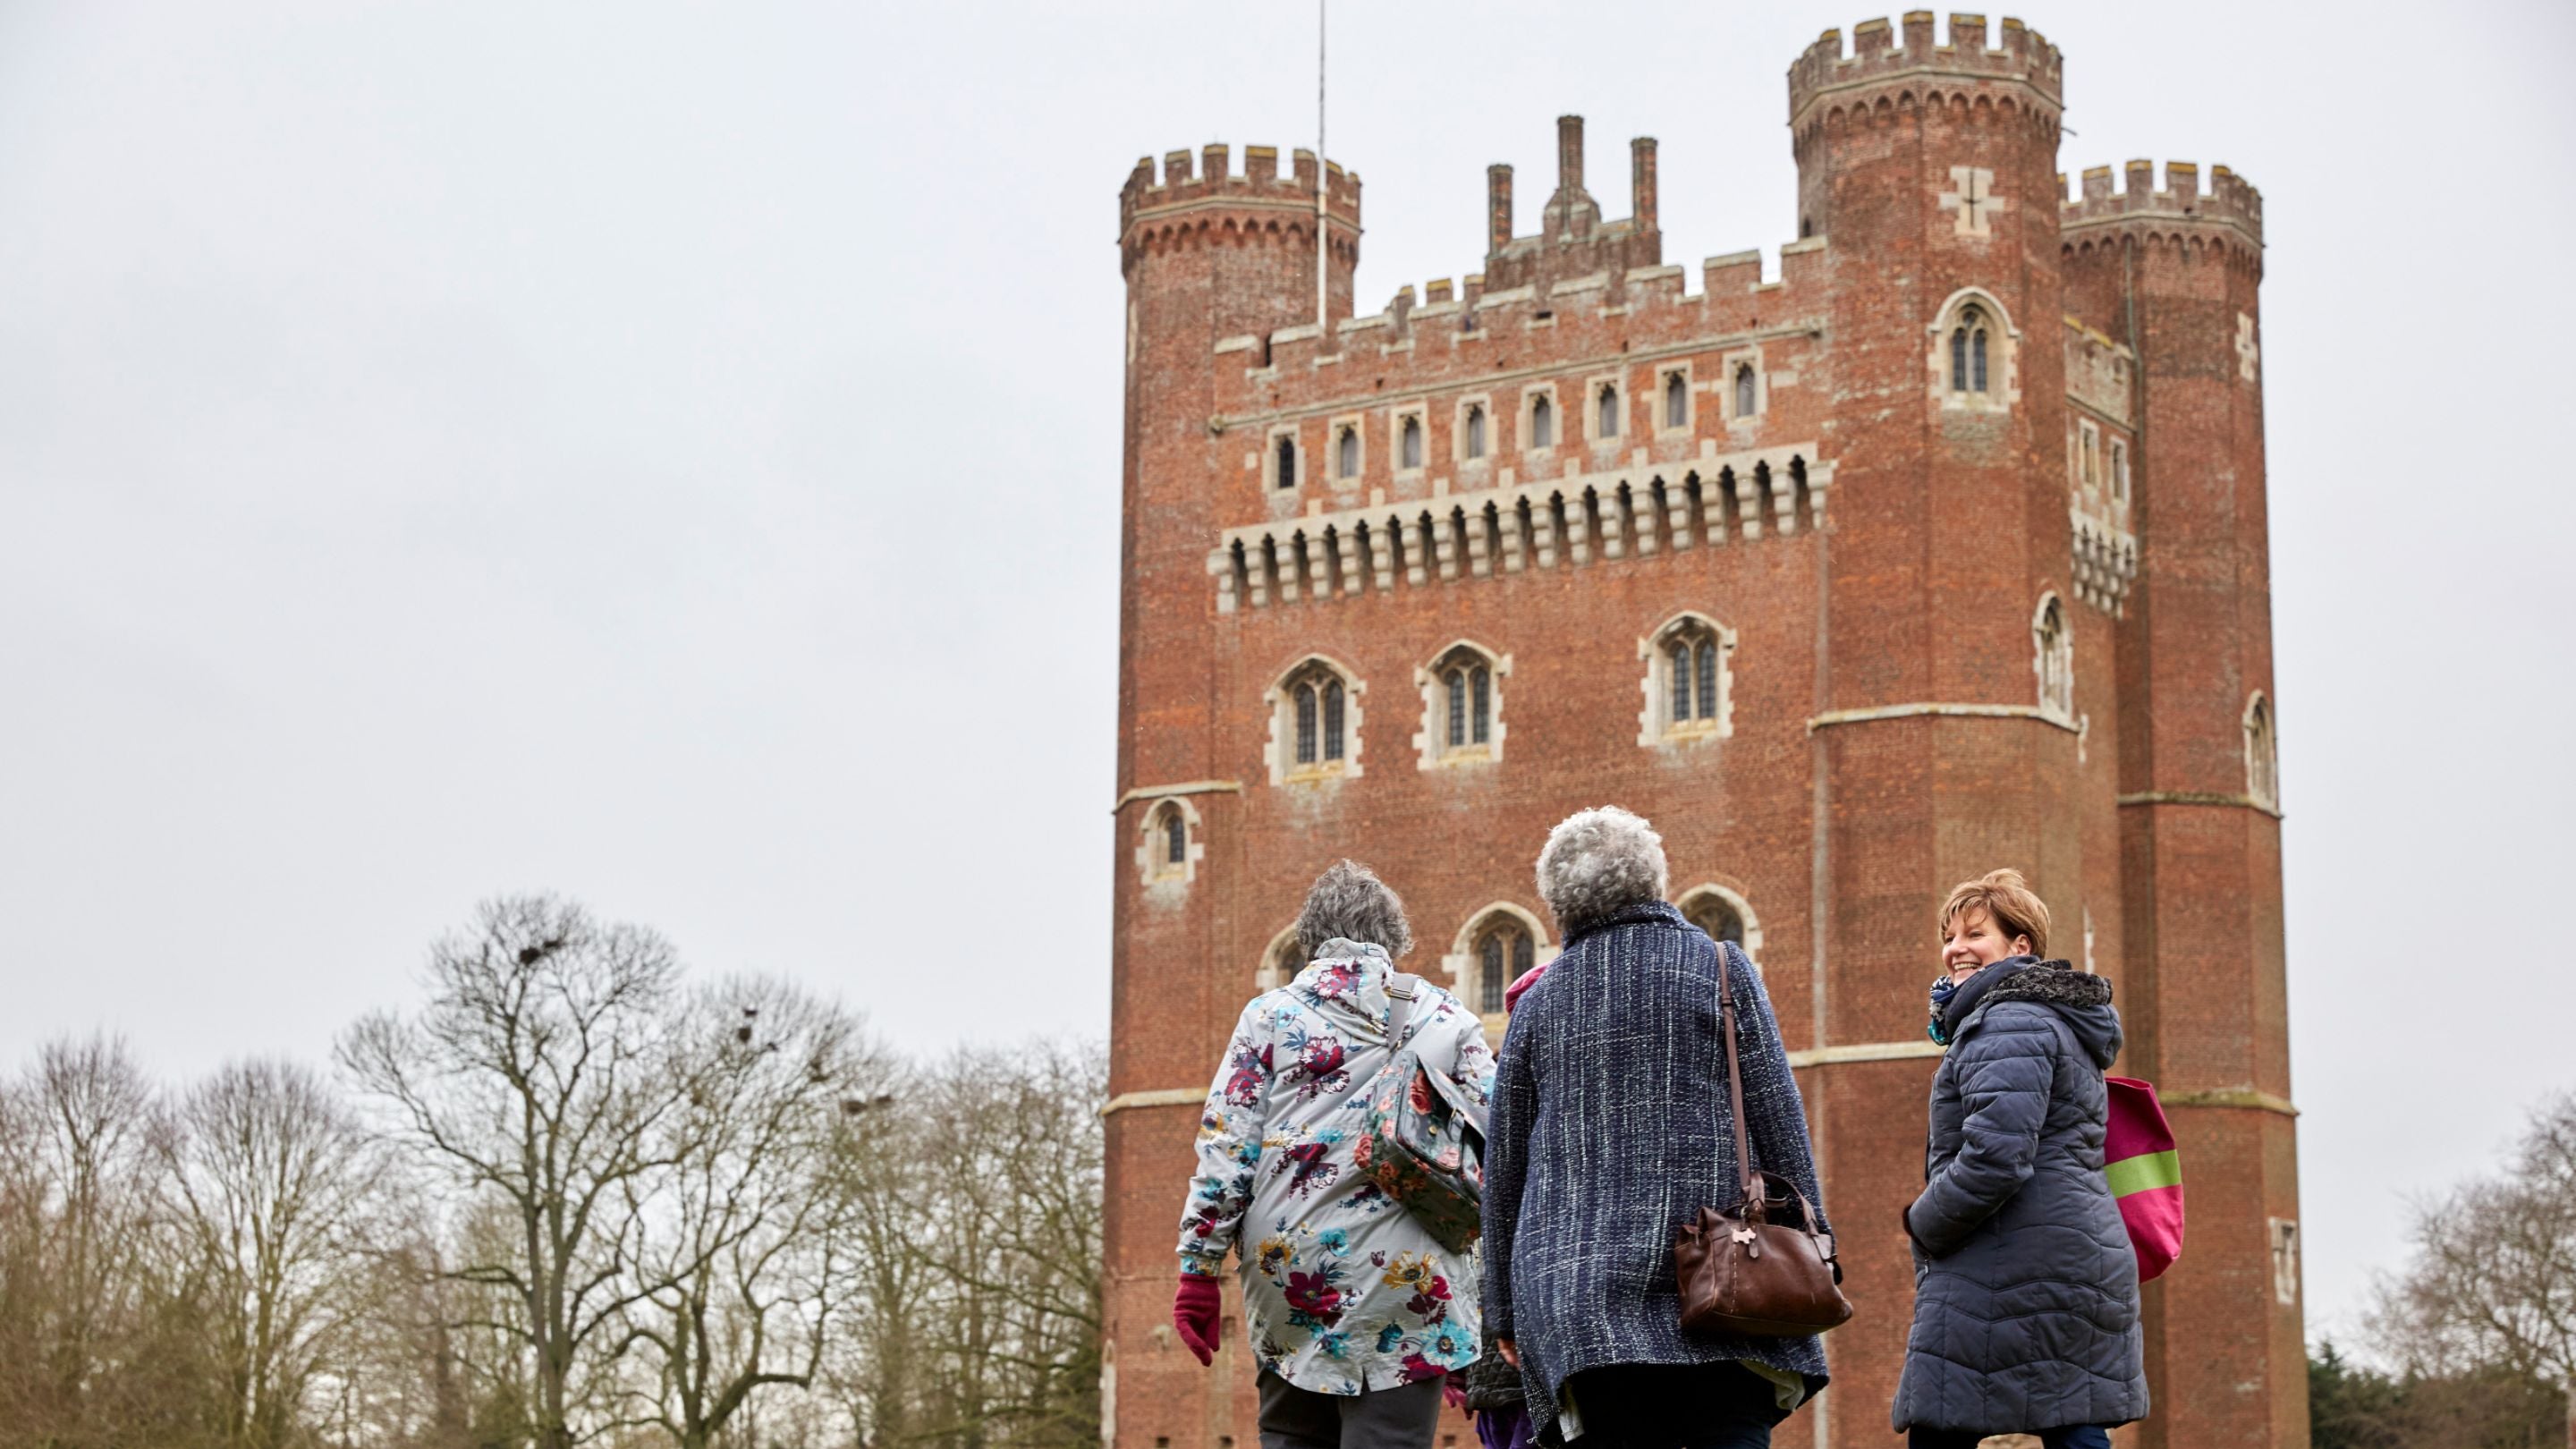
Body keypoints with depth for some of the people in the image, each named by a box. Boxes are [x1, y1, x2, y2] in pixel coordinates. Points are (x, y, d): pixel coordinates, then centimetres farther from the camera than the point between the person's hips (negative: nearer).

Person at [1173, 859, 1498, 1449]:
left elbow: (1225, 1146, 2)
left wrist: (1199, 1269, 4)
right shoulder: (1447, 1017, 9)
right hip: (1407, 1281, -1)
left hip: (1289, 1275, 2)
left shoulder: (1270, 1015, 9)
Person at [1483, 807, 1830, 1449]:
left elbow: (1504, 1167, 14)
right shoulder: (1720, 968, 5)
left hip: (1578, 1289, 2)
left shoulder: (1538, 1001, 11)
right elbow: (1779, 1118, 0)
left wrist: (1504, 1308, 21)